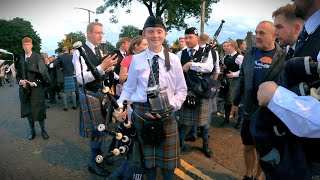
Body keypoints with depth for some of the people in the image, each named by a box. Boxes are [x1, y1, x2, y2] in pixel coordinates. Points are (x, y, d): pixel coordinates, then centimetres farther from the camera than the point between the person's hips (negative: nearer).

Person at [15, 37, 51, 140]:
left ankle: (42, 130, 21)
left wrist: (35, 83, -17)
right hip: (24, 89, 4)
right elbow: (18, 74, 10)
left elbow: (43, 73, -8)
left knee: (39, 110, 2)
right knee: (28, 111, 11)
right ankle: (32, 131, 26)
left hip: (37, 89, -4)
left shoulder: (38, 57, -6)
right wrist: (21, 81, -10)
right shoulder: (20, 59, 7)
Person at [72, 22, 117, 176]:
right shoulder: (80, 51, -14)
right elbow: (81, 78, -24)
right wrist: (102, 67, -29)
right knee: (96, 130, -1)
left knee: (100, 128, 18)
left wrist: (107, 69, -4)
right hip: (90, 94, -8)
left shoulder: (98, 51, 10)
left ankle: (98, 155, 37)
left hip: (101, 92, 8)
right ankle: (93, 164, 18)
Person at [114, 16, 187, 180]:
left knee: (167, 156, 14)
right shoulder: (136, 59, -3)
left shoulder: (173, 59, -2)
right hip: (141, 112, 0)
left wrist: (169, 107, -13)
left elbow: (181, 90, 2)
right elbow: (129, 88, 4)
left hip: (166, 114, 0)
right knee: (146, 155, 17)